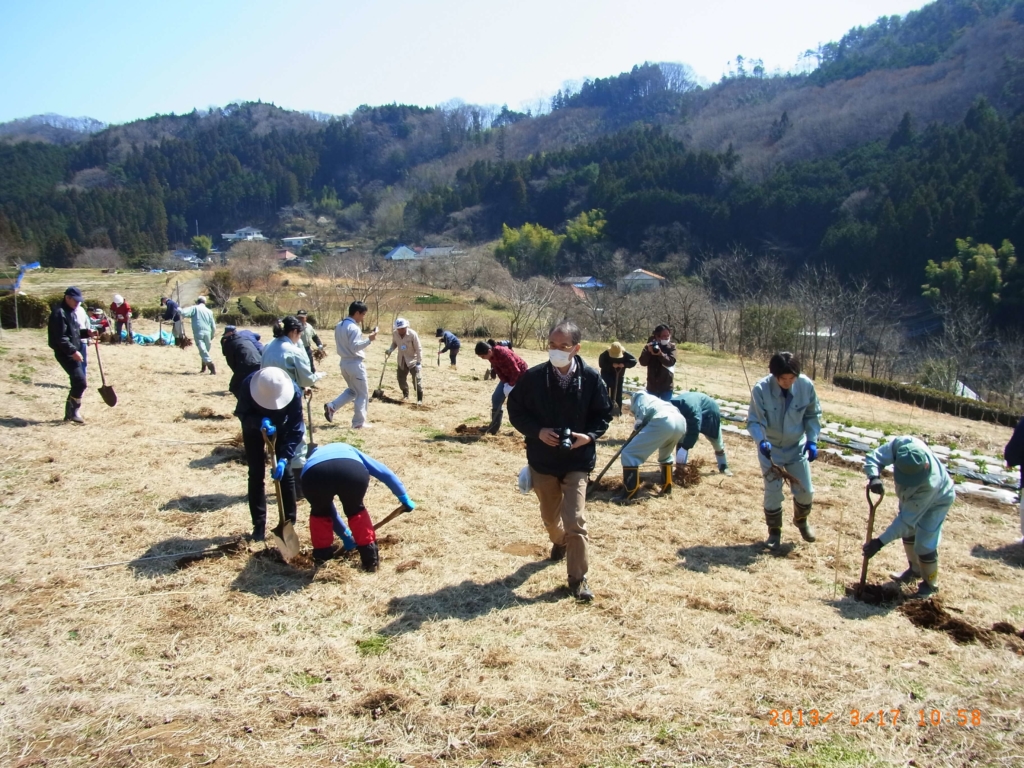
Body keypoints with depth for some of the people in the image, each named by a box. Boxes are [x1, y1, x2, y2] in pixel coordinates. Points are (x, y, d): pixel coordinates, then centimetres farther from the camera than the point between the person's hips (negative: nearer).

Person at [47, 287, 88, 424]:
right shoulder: (59, 313, -16)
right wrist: (73, 351, -26)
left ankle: (70, 412, 19)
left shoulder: (72, 312, 15)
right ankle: (75, 411, -4)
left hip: (73, 352, 10)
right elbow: (61, 338, -22)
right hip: (65, 353, -10)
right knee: (80, 381, -14)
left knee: (77, 382, 11)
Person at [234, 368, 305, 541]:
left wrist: (284, 458, -40)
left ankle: (289, 522, 10)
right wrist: (259, 422, -47)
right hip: (254, 427, 0)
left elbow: (296, 428, -32)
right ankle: (259, 524, 10)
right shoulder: (248, 385, -38)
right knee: (256, 474, 0)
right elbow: (242, 413, -24)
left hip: (280, 427, 0)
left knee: (285, 472, -3)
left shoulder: (294, 392, -38)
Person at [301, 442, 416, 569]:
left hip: (314, 474, 1)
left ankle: (322, 557, 37)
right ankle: (371, 559, 28)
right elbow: (385, 473, 41)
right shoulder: (349, 450, 44)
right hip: (352, 471, 0)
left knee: (320, 512, 33)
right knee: (355, 510, 29)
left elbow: (328, 508, 51)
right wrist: (405, 499, 50)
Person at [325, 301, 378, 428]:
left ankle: (331, 406, 10)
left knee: (353, 390, 23)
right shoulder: (354, 328, -18)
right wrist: (369, 340, -24)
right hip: (355, 364, -9)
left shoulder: (339, 326, 10)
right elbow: (354, 347, -25)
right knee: (363, 394, 3)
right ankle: (359, 422, 6)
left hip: (344, 362, 9)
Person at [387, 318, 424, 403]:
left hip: (413, 360, -5)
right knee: (401, 378, 12)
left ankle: (419, 399, 2)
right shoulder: (394, 333, -10)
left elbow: (419, 349, -20)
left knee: (417, 380, -8)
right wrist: (390, 350, -10)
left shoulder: (413, 334, -24)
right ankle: (405, 394, 35)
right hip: (402, 360, 5)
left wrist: (419, 363, -24)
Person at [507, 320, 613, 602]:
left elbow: (604, 414, 0)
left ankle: (578, 577, 8)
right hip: (542, 459, 2)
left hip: (577, 460, -2)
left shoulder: (591, 378, -11)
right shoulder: (533, 377, -11)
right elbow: (515, 410, -1)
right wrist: (537, 431, -17)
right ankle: (559, 542, 54)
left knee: (575, 520, -9)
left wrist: (589, 436, -18)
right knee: (550, 516, 20)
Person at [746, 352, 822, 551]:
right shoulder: (761, 389, -25)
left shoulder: (806, 385, -18)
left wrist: (812, 440, -10)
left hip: (797, 447, 3)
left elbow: (813, 415, -1)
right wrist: (761, 441, -37)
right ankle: (774, 531, 23)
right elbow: (754, 421, -20)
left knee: (805, 491, 9)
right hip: (770, 449, -2)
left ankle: (801, 520, 42)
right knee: (773, 492, -2)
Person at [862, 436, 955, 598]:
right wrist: (874, 477, -50)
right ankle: (915, 569, 43)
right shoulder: (900, 444, -41)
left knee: (924, 544, -8)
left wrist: (880, 542, -38)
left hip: (936, 500, -6)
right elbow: (873, 457, -28)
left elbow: (907, 518, -39)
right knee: (908, 532, 19)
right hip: (911, 496, 6)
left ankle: (930, 583, 18)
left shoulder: (930, 483, -46)